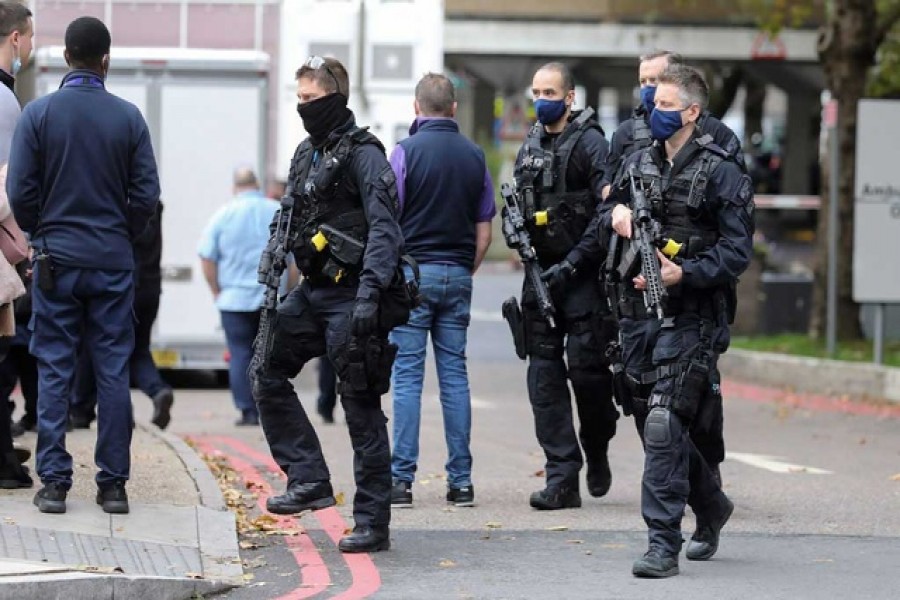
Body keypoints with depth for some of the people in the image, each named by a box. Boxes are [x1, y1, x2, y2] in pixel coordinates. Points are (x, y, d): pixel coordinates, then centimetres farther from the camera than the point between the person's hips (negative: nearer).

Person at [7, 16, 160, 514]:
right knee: (113, 371, 5)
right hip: (113, 262, 1)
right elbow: (146, 193, -1)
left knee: (54, 371, 4)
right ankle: (113, 482, 5)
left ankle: (54, 481, 1)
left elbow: (20, 192, -5)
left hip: (56, 259, -1)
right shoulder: (128, 117, -3)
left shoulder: (39, 113, -5)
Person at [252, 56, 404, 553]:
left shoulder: (363, 154, -11)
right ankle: (309, 479, 9)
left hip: (350, 296, -9)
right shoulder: (306, 155, 15)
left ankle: (373, 523, 0)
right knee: (267, 372, 6)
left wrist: (369, 293, -31)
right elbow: (290, 225, 22)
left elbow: (384, 229, -20)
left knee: (361, 408, -5)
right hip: (312, 291, 9)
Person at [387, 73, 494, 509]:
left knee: (407, 376, -2)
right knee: (455, 375, 6)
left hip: (414, 272, -4)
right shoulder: (474, 155, 7)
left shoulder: (407, 151, -7)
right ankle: (460, 481, 5)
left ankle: (402, 480, -5)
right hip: (457, 275, 4)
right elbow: (484, 232, 9)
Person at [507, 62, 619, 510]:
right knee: (544, 373, -1)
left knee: (585, 365, -9)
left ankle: (597, 451, 18)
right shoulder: (530, 146, 15)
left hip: (582, 275, -6)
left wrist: (572, 264, -17)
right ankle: (562, 478, -1)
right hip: (541, 272, 6)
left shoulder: (589, 142, -6)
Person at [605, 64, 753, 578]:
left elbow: (737, 250, -11)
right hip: (638, 310, 7)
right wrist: (619, 211, 2)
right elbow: (615, 203, 27)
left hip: (690, 318, -7)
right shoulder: (640, 161, 12)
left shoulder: (720, 172, -7)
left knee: (663, 425, -16)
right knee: (652, 425, 14)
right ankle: (711, 507, 38)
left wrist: (684, 273, -23)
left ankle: (664, 544, -15)